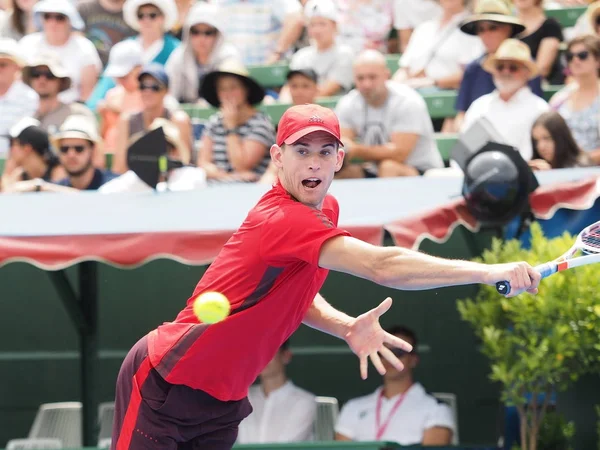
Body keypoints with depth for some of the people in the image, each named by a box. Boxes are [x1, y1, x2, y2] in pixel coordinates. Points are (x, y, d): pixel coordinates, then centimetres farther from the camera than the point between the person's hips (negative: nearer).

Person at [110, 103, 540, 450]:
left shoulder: (326, 211, 3)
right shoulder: (282, 219, -27)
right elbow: (382, 266, -37)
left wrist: (347, 327, -5)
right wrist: (489, 271, -38)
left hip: (223, 401, 9)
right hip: (165, 386, -9)